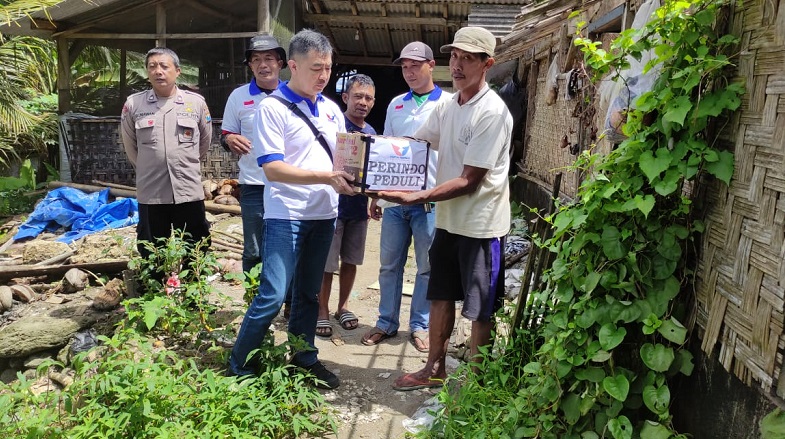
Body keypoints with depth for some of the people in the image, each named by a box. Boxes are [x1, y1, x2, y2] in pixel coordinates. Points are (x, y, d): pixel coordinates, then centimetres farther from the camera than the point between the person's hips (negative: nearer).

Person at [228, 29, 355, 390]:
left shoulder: (331, 109, 11)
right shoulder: (272, 107, -8)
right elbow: (273, 169, -16)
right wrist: (327, 177, -25)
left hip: (324, 214, 6)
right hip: (286, 215, -6)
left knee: (309, 293, 15)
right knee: (273, 294, -7)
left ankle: (305, 359, 29)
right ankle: (239, 366, 10)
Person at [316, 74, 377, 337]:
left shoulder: (371, 132, 10)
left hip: (359, 206, 6)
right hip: (334, 204, -6)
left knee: (350, 260, 15)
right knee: (326, 263, 3)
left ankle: (343, 306, 30)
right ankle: (322, 310, 17)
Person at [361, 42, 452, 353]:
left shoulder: (449, 104, -1)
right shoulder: (395, 104, 12)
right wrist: (375, 195, 12)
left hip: (429, 201, -4)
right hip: (394, 199, 4)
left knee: (427, 267, 7)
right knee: (389, 264, 10)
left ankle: (419, 325, 22)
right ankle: (387, 322, 24)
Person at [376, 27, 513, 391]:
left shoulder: (492, 112, -19)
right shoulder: (447, 106, 6)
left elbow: (469, 182, -22)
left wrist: (416, 197, -27)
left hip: (481, 225, -8)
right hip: (448, 220, 8)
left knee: (480, 310, 6)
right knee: (441, 295, 17)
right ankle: (434, 370, 34)